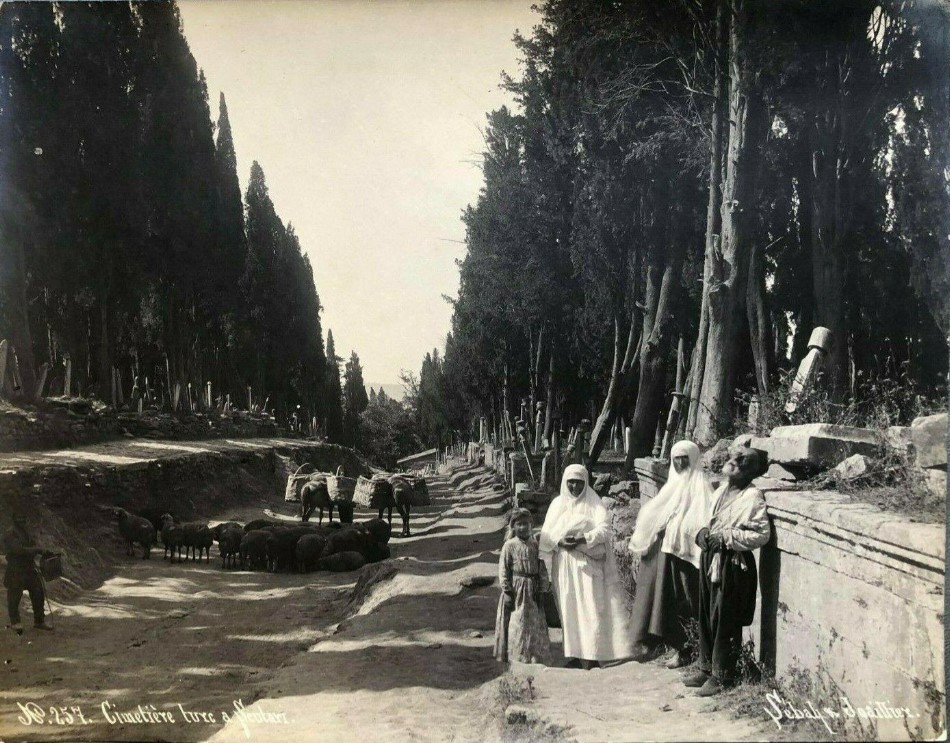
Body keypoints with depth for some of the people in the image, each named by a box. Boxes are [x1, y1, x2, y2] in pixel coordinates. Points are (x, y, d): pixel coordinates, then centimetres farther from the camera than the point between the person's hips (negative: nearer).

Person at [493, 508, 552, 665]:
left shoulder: (535, 544, 6)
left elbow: (541, 568, 9)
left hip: (532, 591, 4)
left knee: (535, 622, 9)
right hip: (516, 591, -4)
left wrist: (542, 588, 4)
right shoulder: (509, 546, -6)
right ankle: (515, 657, 7)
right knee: (516, 624, -2)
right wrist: (507, 591, -12)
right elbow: (503, 570, -7)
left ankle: (535, 657, 21)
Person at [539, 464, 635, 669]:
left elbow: (604, 529, -8)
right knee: (569, 607, 2)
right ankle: (574, 654, 7)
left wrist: (580, 540, -21)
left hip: (588, 562, -3)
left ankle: (591, 655, -6)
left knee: (590, 606, -8)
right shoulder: (558, 503, 11)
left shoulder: (594, 503, 3)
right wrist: (560, 541, -14)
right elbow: (546, 534, 6)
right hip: (564, 563, 3)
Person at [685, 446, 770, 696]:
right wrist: (703, 532, 1)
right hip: (710, 557, 8)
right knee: (706, 616, 15)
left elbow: (761, 534, -19)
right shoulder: (722, 489, 9)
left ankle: (721, 675, 14)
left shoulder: (752, 497, -14)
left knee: (724, 621, 2)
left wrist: (727, 537, -20)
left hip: (732, 564, -8)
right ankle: (706, 667, 29)